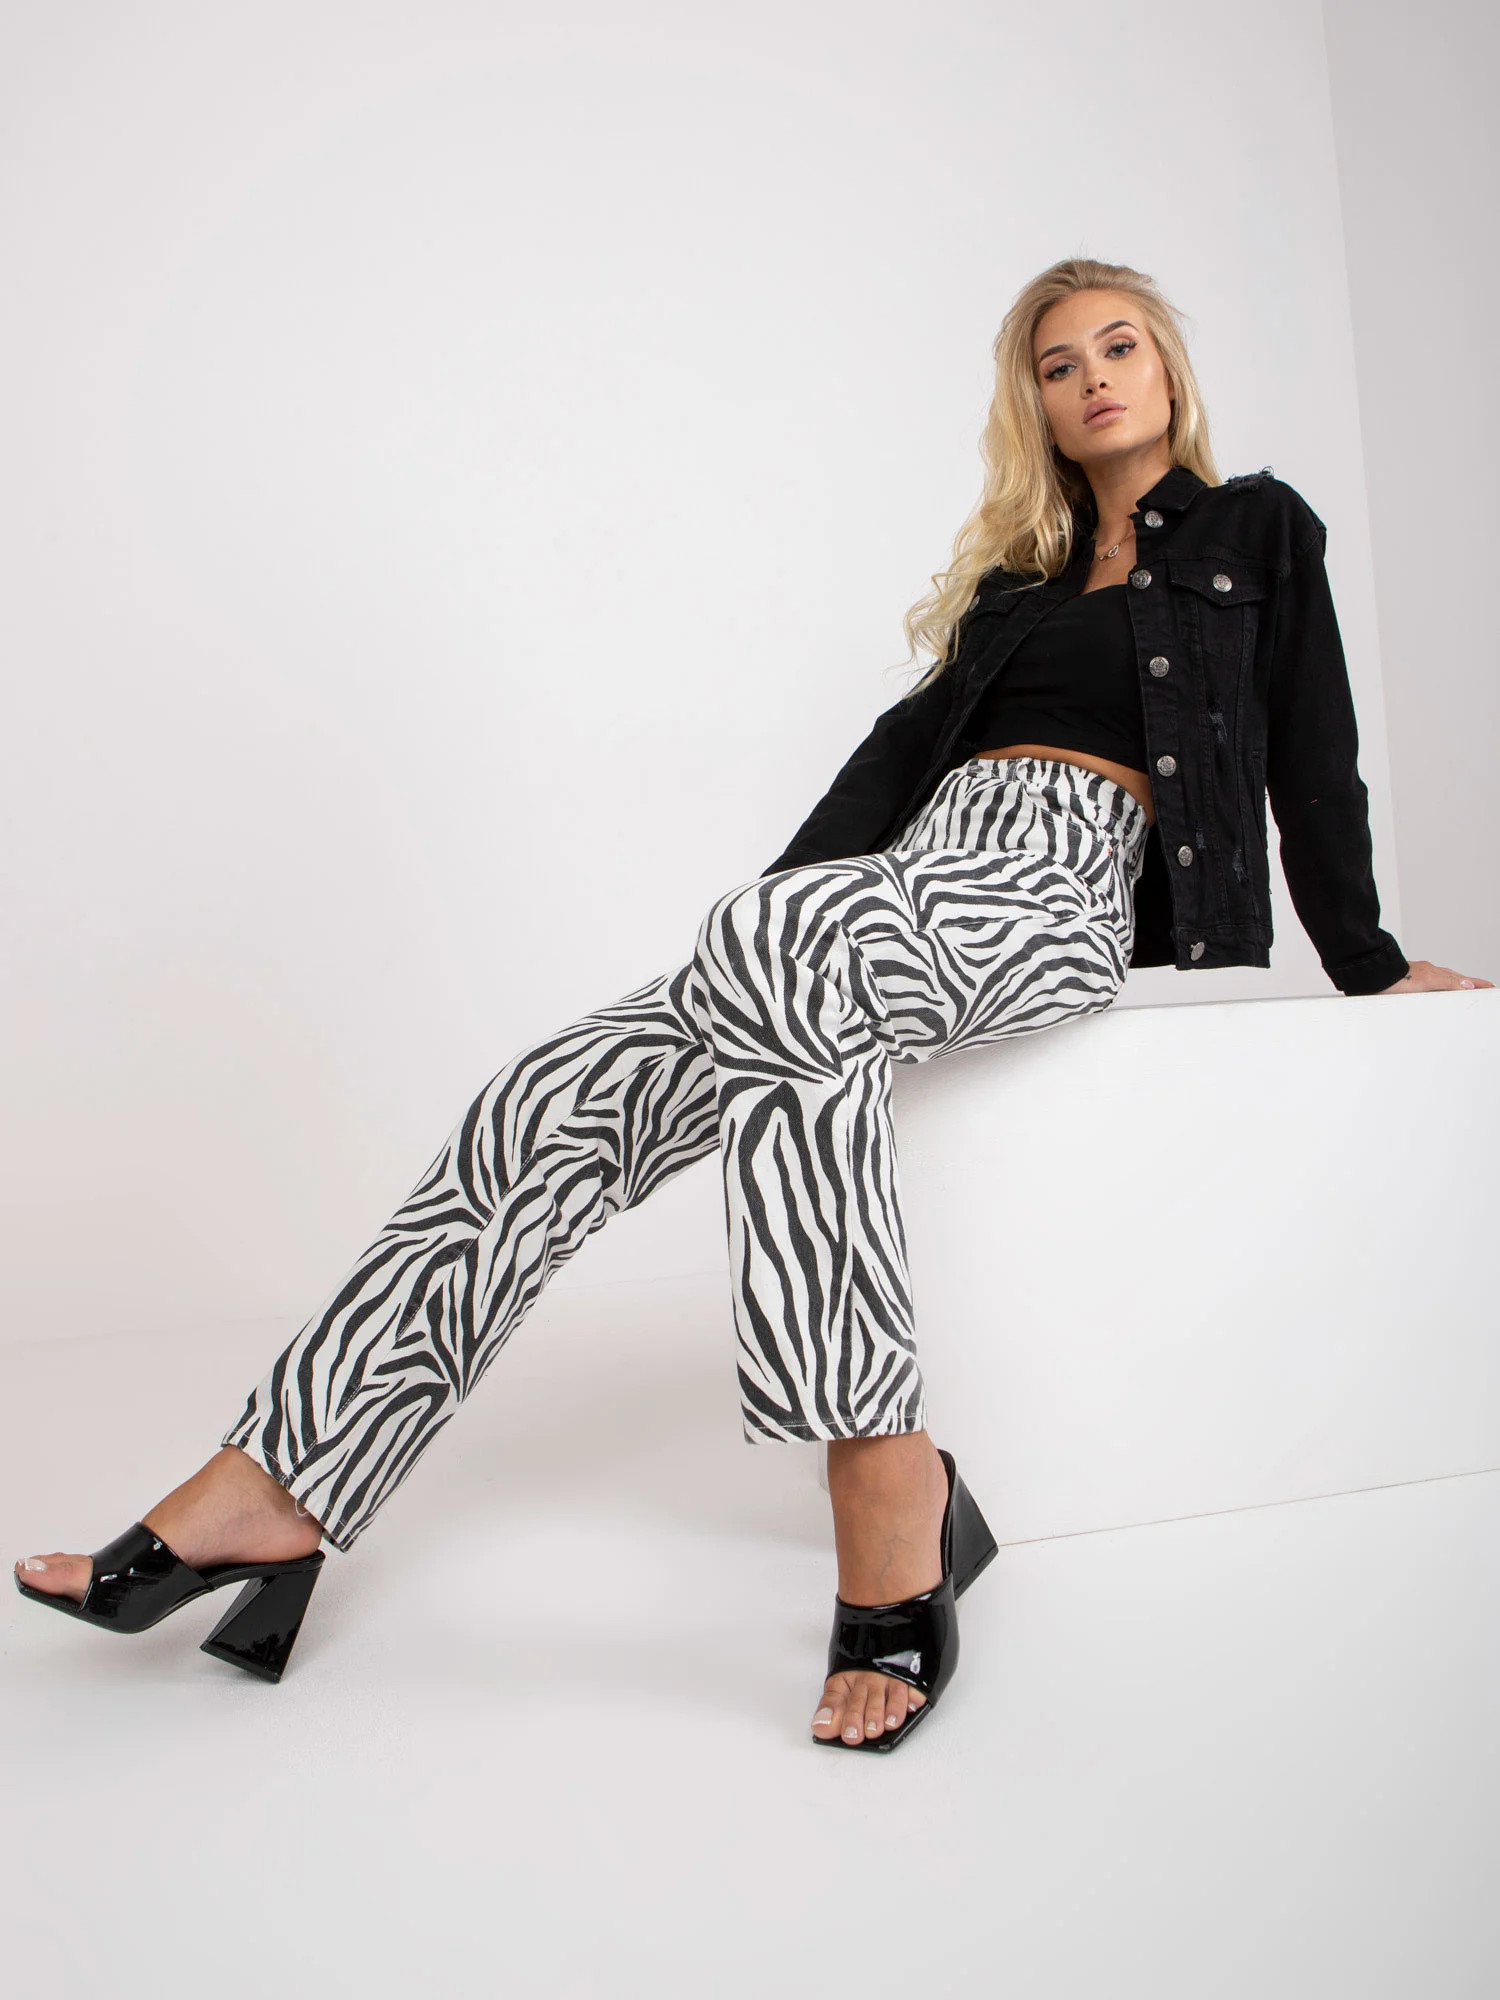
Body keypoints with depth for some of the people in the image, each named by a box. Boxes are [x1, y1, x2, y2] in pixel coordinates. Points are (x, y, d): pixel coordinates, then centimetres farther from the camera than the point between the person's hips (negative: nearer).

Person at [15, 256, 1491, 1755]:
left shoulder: (1260, 530, 17)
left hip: (1069, 888, -5)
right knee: (580, 1089, -20)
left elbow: (1316, 764, 14)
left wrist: (1371, 965, 13)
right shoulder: (1018, 565, 30)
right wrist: (772, 925, 13)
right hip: (921, 867, 5)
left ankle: (888, 1480, -40)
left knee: (782, 949, -40)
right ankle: (277, 1488, -24)